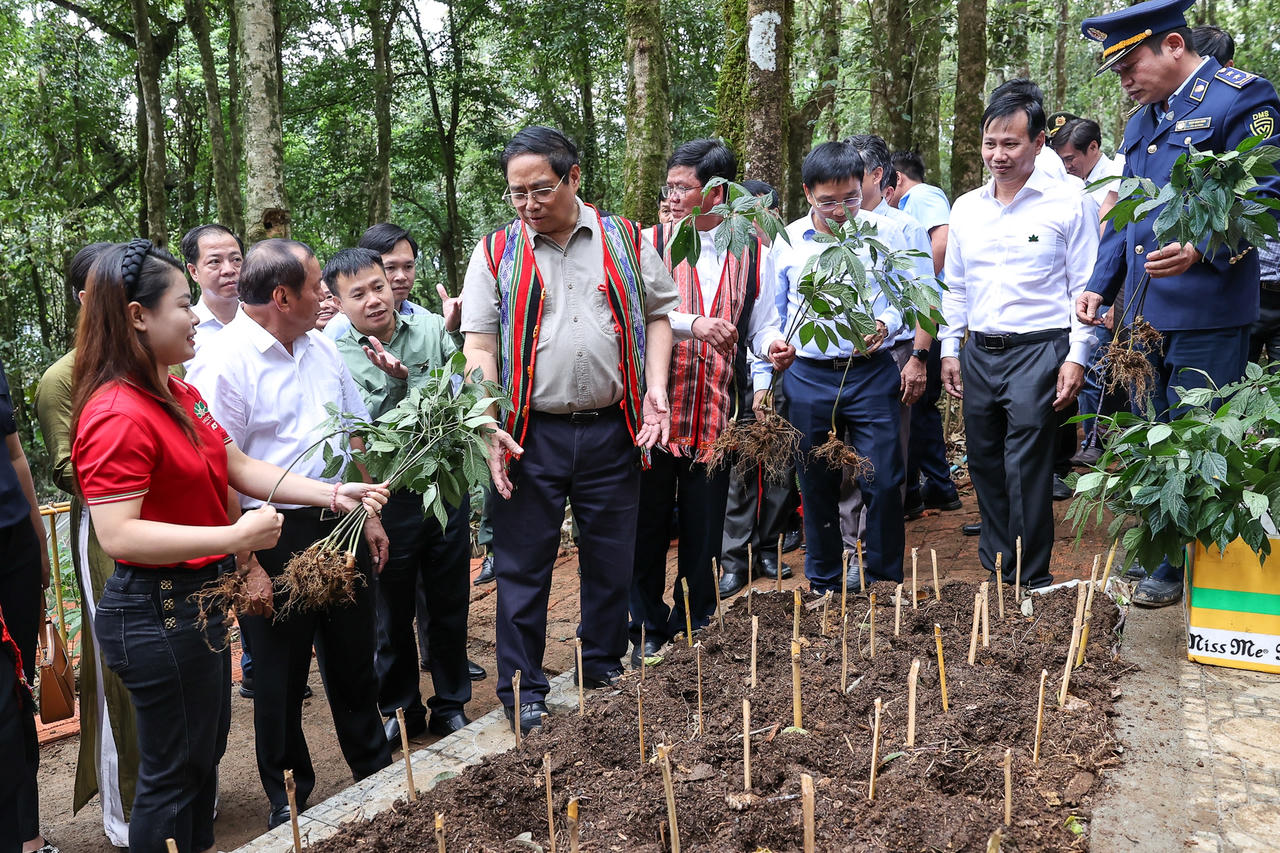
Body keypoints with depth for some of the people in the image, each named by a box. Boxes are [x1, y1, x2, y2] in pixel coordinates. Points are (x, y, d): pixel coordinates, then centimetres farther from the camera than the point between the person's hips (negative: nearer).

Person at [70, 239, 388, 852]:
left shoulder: (178, 395, 7)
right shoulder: (117, 416, -24)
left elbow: (241, 468, 8)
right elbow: (118, 534, -29)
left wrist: (334, 495, 2)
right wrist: (235, 538, -31)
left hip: (198, 604, 10)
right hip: (157, 612, -10)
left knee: (204, 755, 25)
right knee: (173, 775, 8)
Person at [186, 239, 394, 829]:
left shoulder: (322, 348, 8)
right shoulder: (222, 363, -15)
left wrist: (369, 514, 13)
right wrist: (248, 564, -18)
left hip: (340, 526, 6)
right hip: (276, 537, -6)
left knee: (354, 658, 18)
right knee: (281, 675, 10)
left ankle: (376, 769, 37)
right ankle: (287, 798, 30)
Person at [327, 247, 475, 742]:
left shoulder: (431, 328, 2)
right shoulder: (336, 357, -3)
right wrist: (396, 380, -26)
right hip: (389, 498, -2)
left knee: (450, 604, 13)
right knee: (393, 611, 12)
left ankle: (451, 705, 30)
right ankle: (399, 710, 31)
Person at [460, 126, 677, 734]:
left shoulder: (626, 241, 7)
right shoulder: (496, 253, 4)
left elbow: (658, 314, 12)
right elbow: (479, 344, 0)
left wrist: (655, 387, -2)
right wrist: (489, 425, -11)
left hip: (611, 430, 1)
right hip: (530, 436, -1)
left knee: (611, 562, 12)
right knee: (522, 567, 4)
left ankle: (606, 672, 32)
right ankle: (522, 692, 20)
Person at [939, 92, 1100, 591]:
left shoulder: (1069, 203, -3)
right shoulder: (966, 207, 12)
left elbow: (1085, 287, -4)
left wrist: (1076, 357, -10)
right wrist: (949, 349, 11)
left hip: (1038, 349, -5)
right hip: (979, 353, 5)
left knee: (1025, 469, -7)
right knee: (984, 465, 11)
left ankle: (1031, 580, 6)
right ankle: (995, 565, 25)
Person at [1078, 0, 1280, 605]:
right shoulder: (1141, 120, 19)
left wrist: (1201, 249, -26)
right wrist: (1100, 284, 14)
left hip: (1205, 315, -8)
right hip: (1143, 314, 8)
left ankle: (1188, 572, 11)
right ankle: (1154, 553, 26)